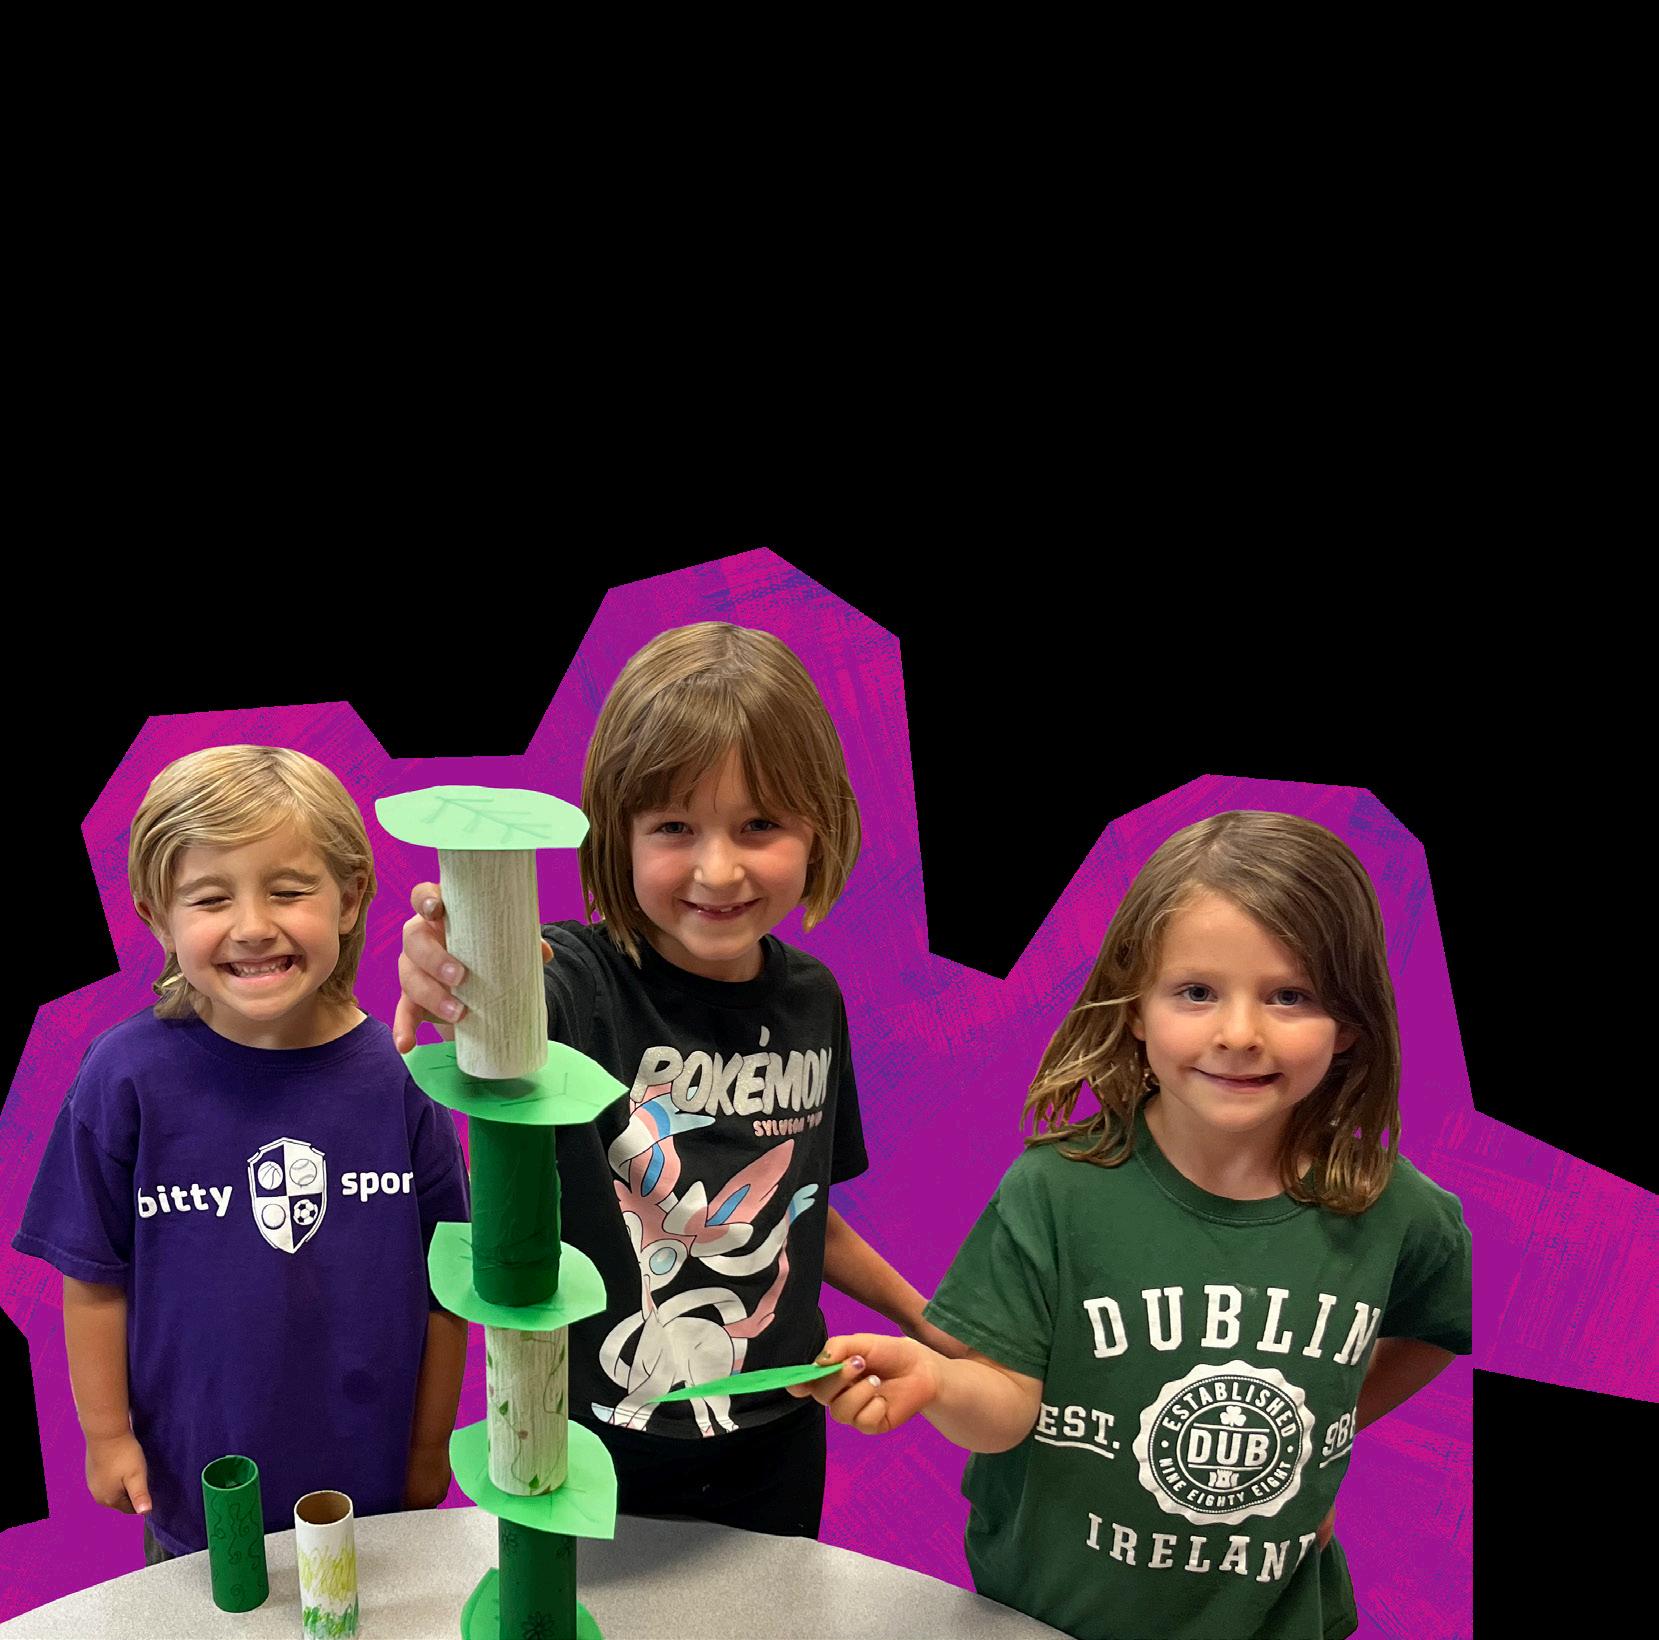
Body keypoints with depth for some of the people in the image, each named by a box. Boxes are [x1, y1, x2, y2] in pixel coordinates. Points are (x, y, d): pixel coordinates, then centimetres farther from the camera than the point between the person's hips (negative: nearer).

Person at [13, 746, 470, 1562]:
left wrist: (430, 1448, 1)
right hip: (195, 1483, 0)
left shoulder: (396, 1075, -16)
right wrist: (106, 1433, 1)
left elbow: (445, 1280, -6)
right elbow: (95, 1276, -4)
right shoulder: (128, 1075, -16)